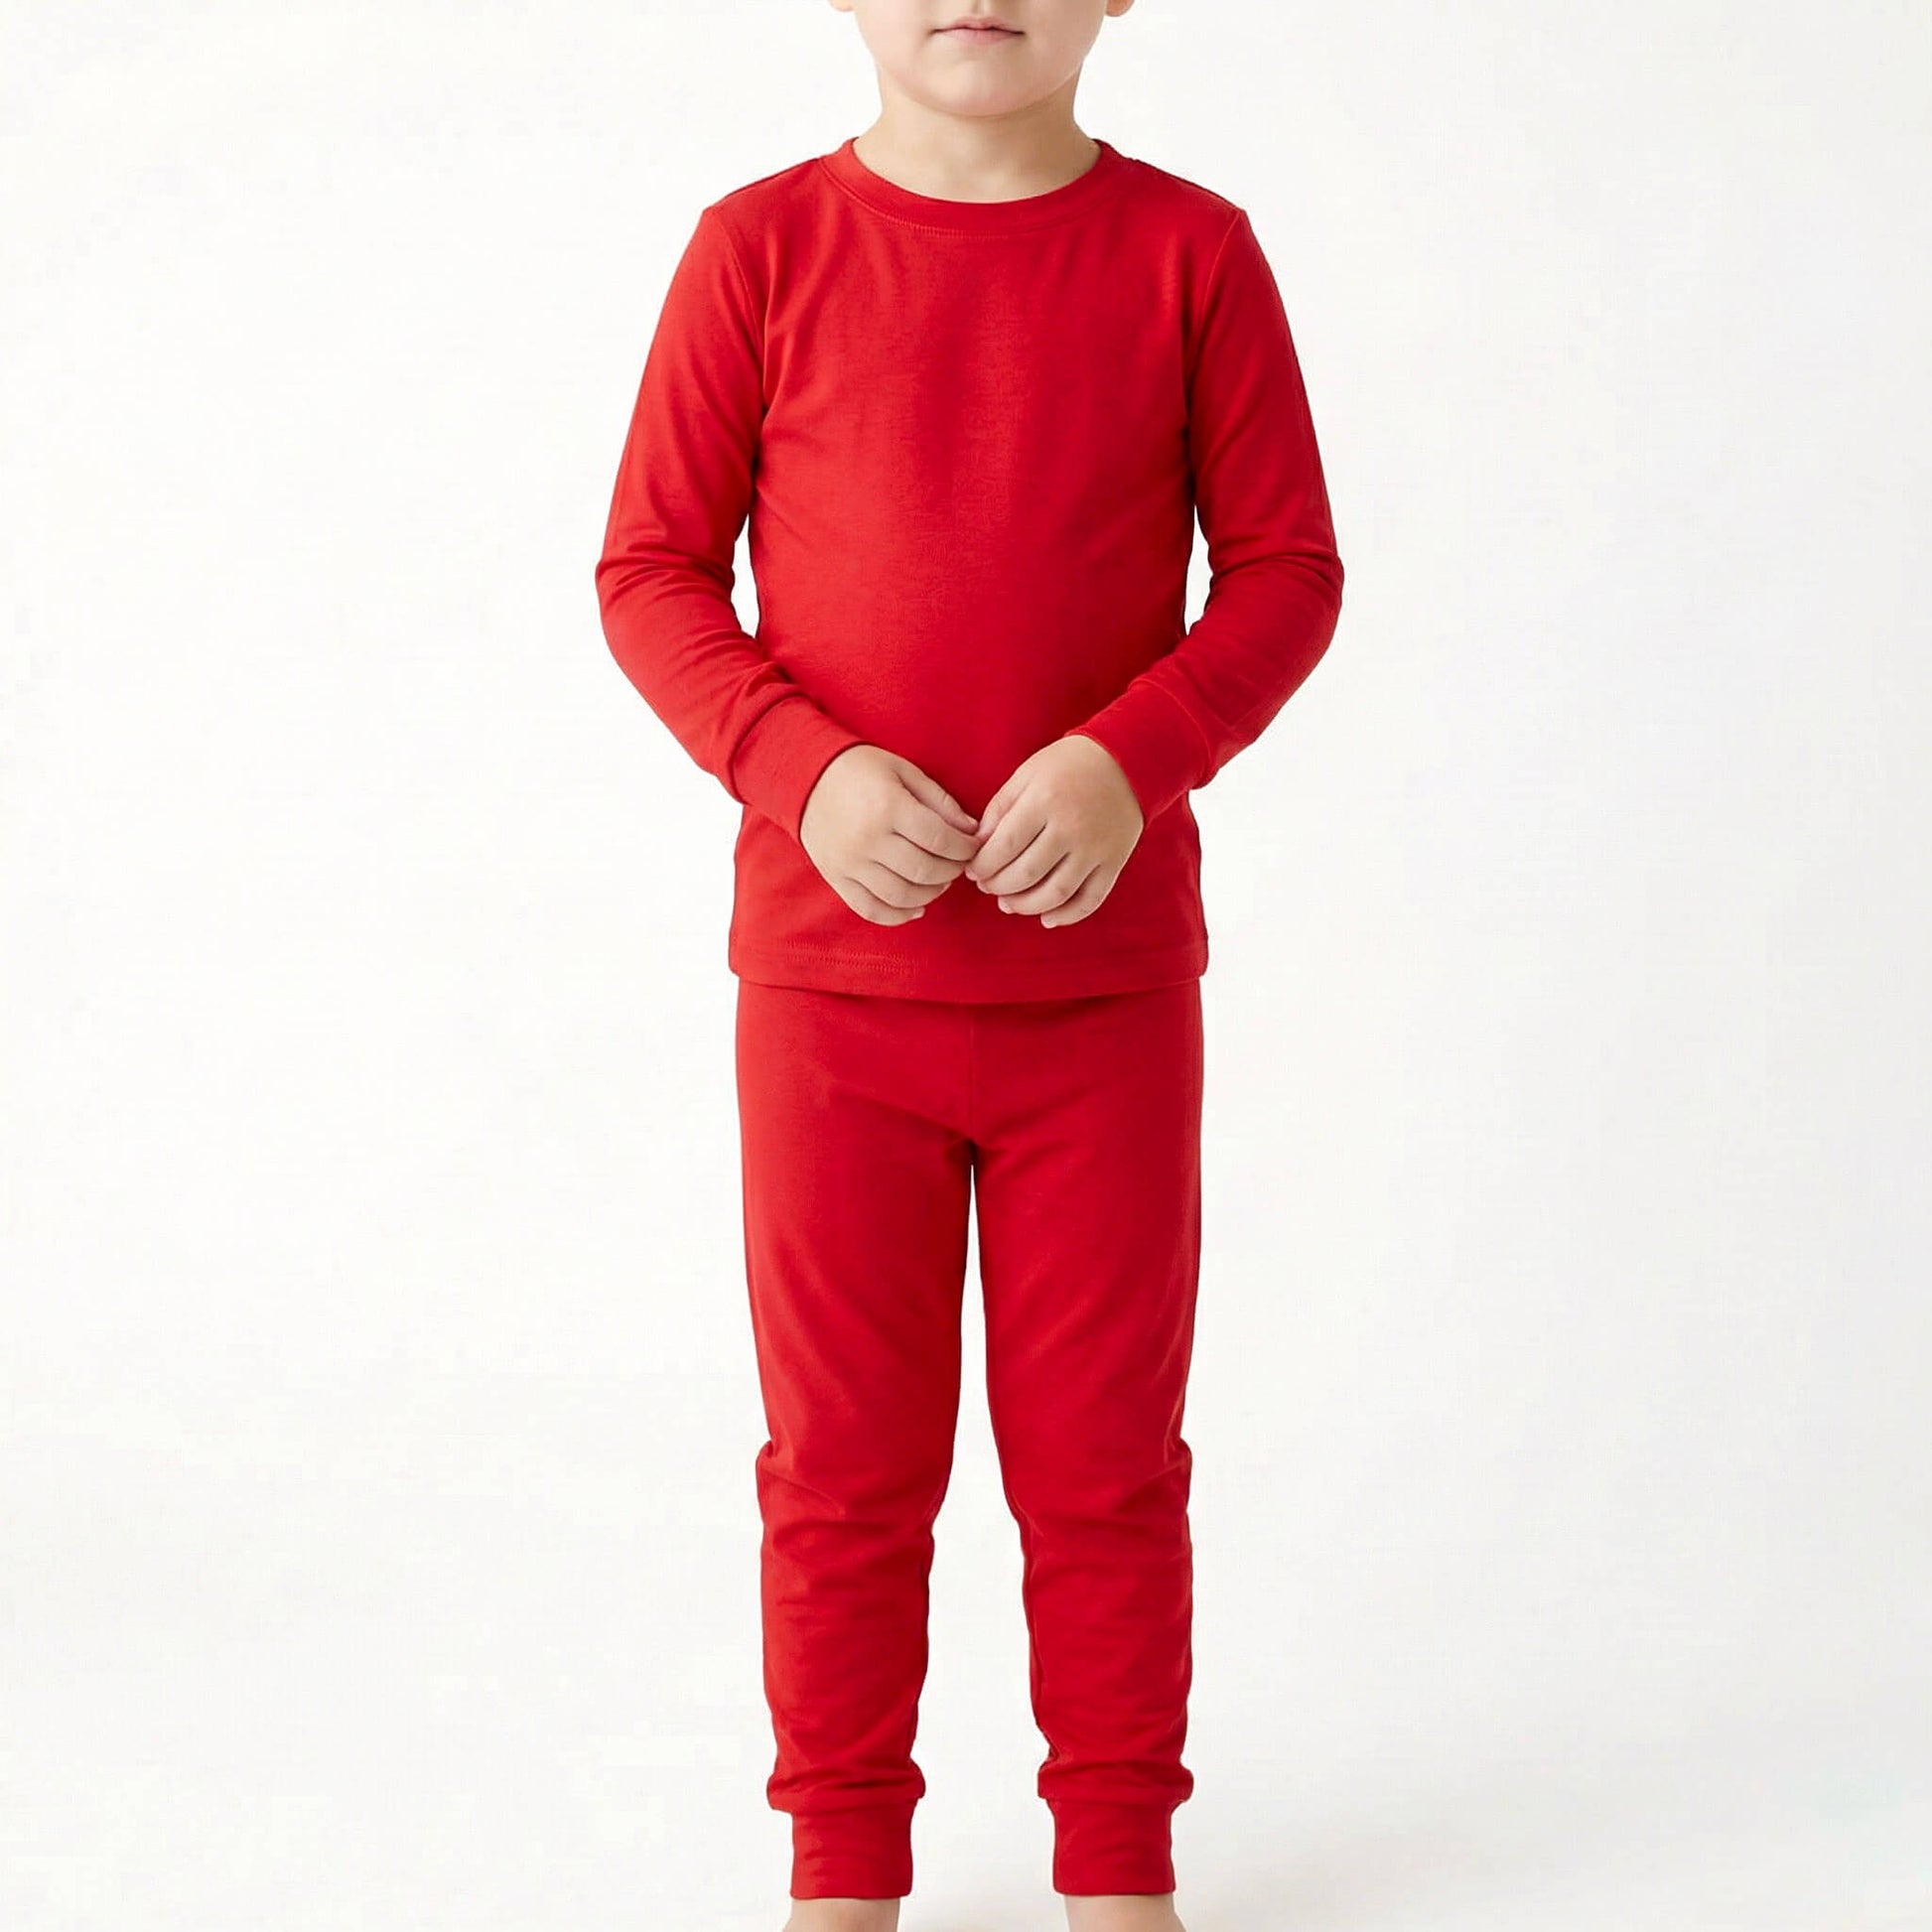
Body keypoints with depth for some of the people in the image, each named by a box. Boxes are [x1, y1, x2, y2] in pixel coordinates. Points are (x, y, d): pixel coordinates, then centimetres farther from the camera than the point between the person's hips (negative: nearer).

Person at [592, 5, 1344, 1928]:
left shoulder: (1189, 250, -1)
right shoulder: (763, 246, -2)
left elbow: (1286, 569, 1)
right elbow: (651, 569, 1)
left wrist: (1129, 758, -16)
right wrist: (801, 764, -16)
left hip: (1108, 964, 0)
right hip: (832, 963, 0)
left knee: (1104, 1456, 10)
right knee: (844, 1457, 10)